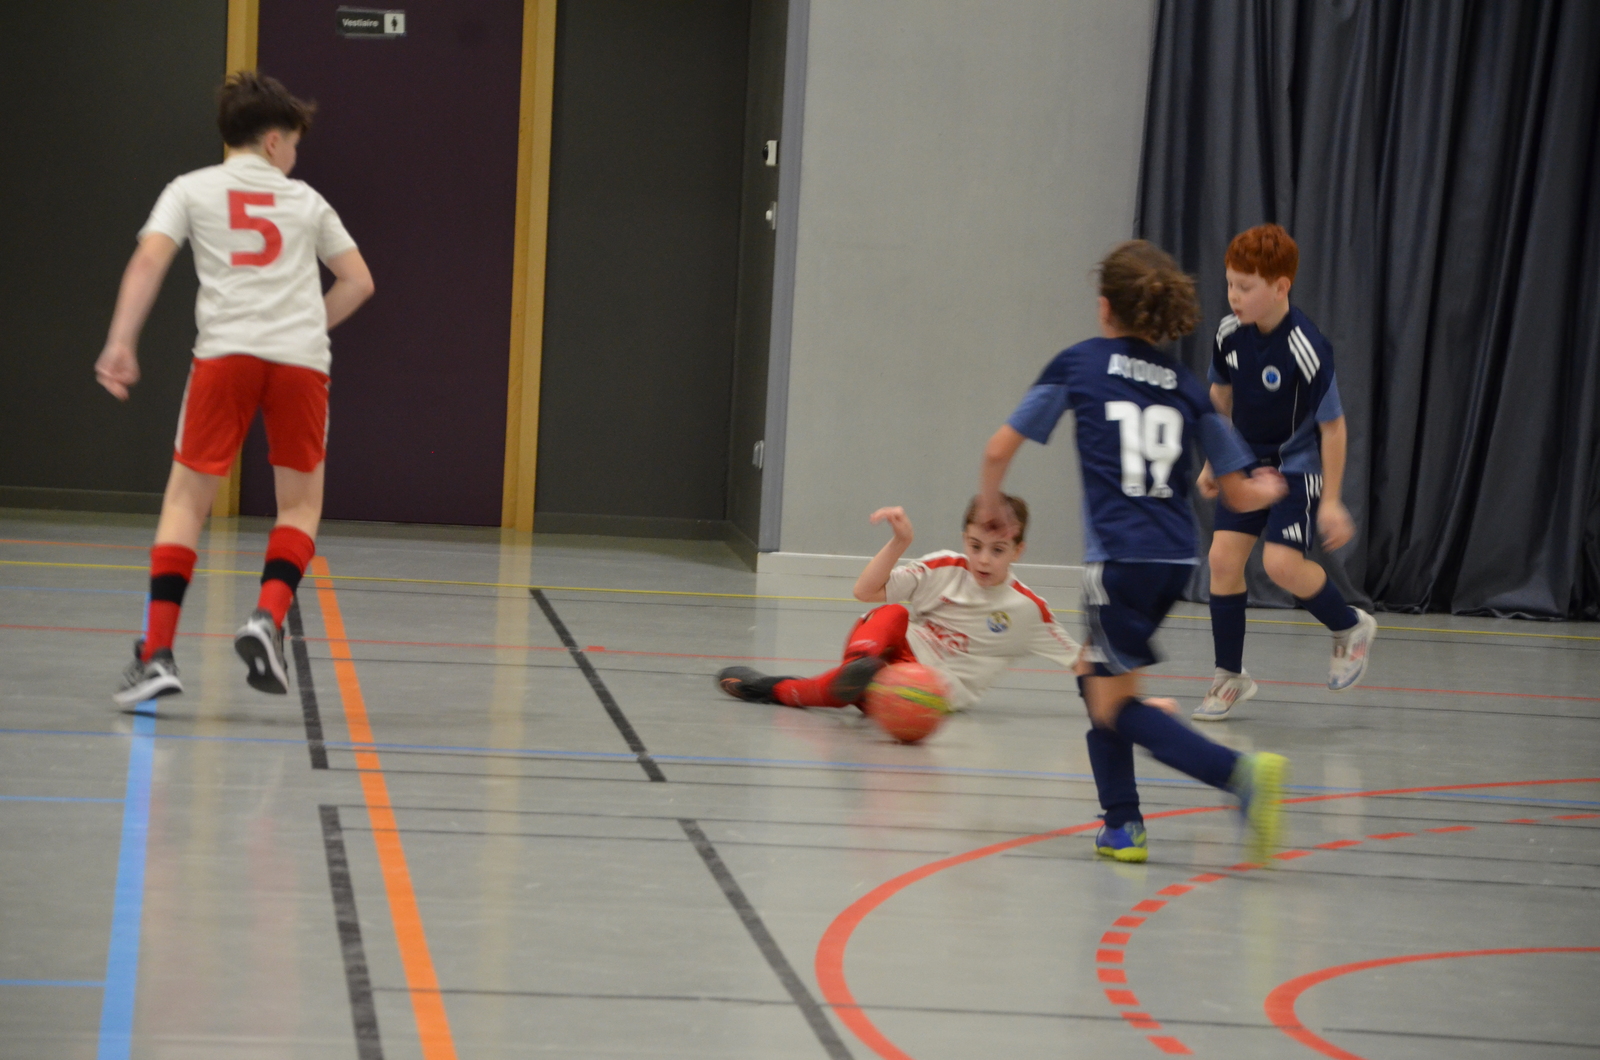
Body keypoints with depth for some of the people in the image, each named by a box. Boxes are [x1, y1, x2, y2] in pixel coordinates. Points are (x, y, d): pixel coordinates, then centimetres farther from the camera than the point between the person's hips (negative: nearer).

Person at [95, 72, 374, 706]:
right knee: (301, 503, 15)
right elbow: (358, 281, 23)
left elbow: (149, 260, -1)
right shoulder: (306, 201, 20)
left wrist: (120, 343, -4)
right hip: (302, 360, 1)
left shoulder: (191, 190, 14)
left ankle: (157, 654, -5)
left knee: (186, 500, 6)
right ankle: (268, 619, -8)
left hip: (226, 352, -1)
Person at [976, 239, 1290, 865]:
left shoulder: (1078, 365, 2)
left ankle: (1240, 772, -19)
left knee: (1114, 705, 2)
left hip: (1120, 555, -5)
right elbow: (1240, 495, 10)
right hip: (1177, 557, 5)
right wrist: (1270, 488, 34)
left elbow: (999, 449, 2)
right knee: (1100, 678, 23)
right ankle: (1121, 825, 18)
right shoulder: (1186, 388, 11)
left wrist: (990, 504, 22)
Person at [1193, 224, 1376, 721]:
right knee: (1224, 555, -3)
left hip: (1298, 465, -6)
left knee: (1281, 562, -19)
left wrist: (1331, 500, -17)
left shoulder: (1305, 349, -26)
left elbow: (1333, 424, -19)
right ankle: (1230, 677, 9)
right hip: (1247, 460, 6)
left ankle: (1351, 627, 10)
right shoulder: (1230, 332, -7)